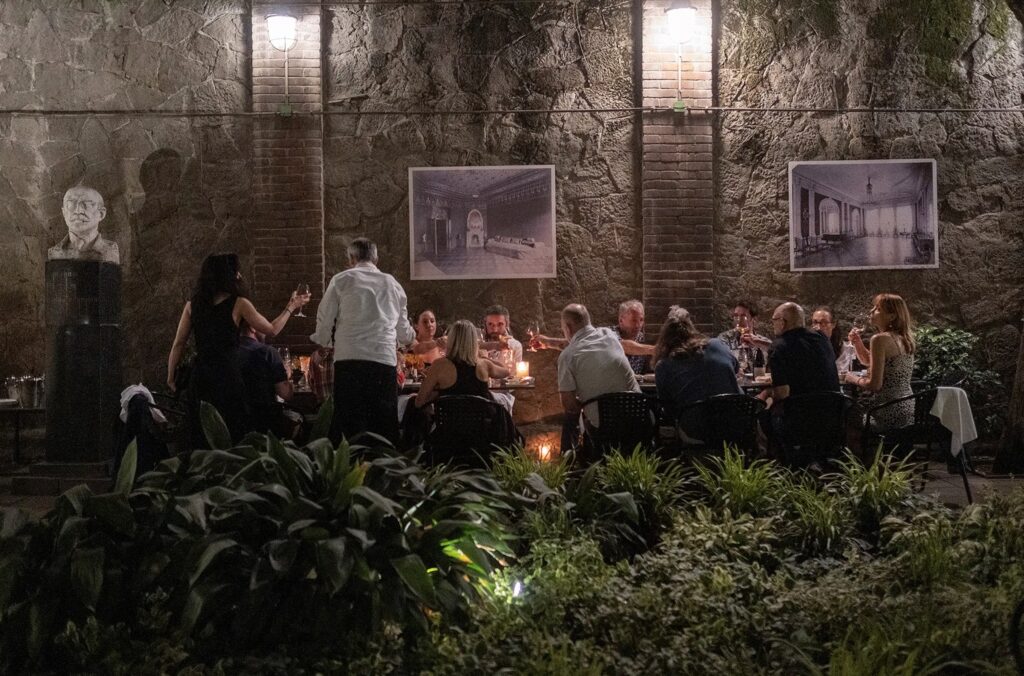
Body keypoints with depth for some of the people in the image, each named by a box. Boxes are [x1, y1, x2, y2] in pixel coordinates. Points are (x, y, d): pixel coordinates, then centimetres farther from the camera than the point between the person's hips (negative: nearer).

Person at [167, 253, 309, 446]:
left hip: (200, 377, 4)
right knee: (231, 439, 3)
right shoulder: (238, 304, -4)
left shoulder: (192, 305, 7)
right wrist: (291, 308, 18)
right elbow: (272, 329, 4)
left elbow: (178, 345, 7)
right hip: (228, 377, -4)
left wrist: (171, 377, 14)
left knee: (200, 437, 9)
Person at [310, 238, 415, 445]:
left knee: (349, 422, 2)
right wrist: (409, 337, 47)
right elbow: (404, 331, 23)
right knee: (385, 424, 5)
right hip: (385, 358, 2)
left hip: (348, 357, -2)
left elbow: (325, 319, 7)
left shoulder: (341, 280, 9)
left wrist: (322, 343, 28)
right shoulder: (392, 284, 17)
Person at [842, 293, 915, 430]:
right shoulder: (903, 337, 10)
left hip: (891, 415, -8)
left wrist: (853, 378, -3)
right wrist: (858, 342, 7)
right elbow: (870, 362, 23)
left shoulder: (880, 339, -17)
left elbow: (874, 385, -20)